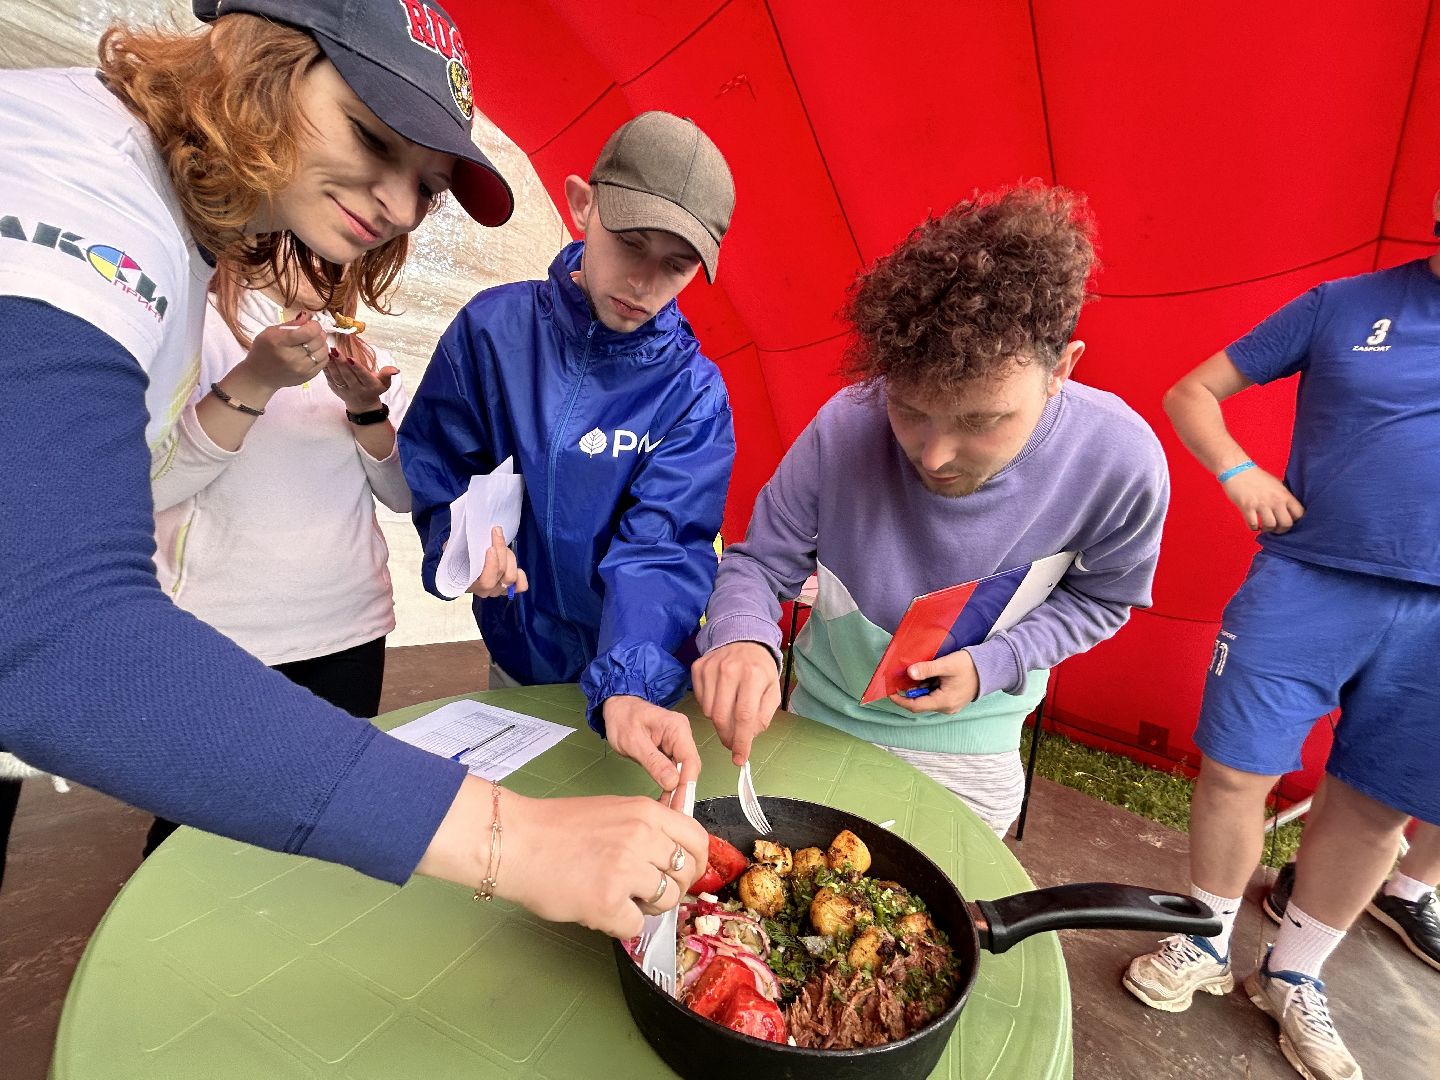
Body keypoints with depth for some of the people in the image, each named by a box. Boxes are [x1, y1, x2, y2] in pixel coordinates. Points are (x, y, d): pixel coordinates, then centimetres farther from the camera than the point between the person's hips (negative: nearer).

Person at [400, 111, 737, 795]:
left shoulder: (694, 394, -16)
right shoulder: (491, 327, -11)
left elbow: (660, 549, -24)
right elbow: (430, 468, -2)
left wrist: (628, 689, -39)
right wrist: (457, 538, -22)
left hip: (632, 685, -1)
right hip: (516, 661, 2)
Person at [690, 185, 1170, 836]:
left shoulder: (1121, 463, -24)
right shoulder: (844, 428, -29)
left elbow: (1098, 597, -6)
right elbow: (758, 563, -18)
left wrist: (991, 665, -21)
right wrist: (741, 635, -40)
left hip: (972, 754, 0)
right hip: (821, 722, 1)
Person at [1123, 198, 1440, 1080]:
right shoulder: (1347, 305, 3)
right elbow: (1191, 393, 4)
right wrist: (1237, 471, -13)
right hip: (1305, 584, -2)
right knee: (1237, 771, -1)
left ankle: (1295, 979, 32)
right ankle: (1208, 946, 24)